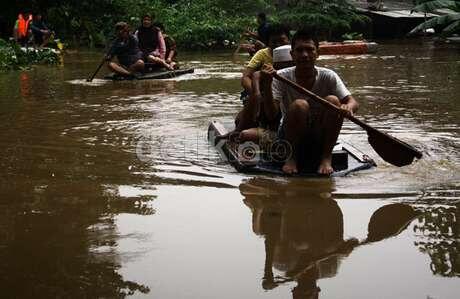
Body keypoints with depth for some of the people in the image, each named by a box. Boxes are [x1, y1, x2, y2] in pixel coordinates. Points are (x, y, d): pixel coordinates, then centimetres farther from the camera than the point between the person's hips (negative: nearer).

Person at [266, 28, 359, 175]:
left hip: (320, 138, 2)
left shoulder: (327, 76, -9)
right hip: (289, 138, -2)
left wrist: (348, 107, -42)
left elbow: (352, 101, -17)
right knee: (299, 105, -31)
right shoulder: (282, 77, -12)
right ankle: (291, 157, -11)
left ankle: (326, 157, -12)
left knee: (332, 100, -24)